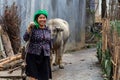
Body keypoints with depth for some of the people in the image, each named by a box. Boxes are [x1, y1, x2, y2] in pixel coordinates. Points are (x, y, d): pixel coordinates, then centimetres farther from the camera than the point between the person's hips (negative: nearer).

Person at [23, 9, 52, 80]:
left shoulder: (48, 30, 9)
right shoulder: (33, 28, -4)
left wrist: (49, 54, 20)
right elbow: (25, 38, -19)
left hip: (45, 57, 4)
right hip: (33, 56, -4)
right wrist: (29, 28, -30)